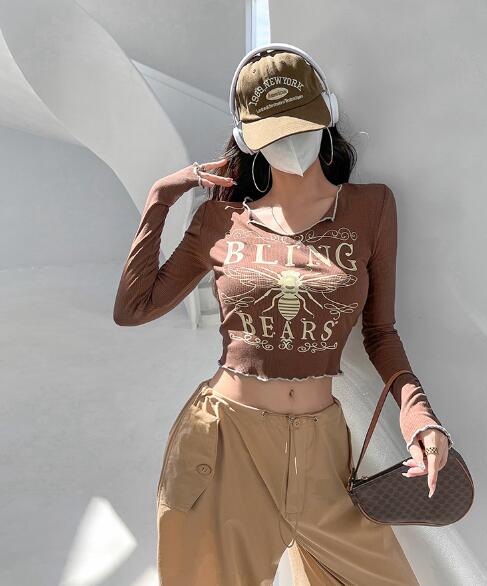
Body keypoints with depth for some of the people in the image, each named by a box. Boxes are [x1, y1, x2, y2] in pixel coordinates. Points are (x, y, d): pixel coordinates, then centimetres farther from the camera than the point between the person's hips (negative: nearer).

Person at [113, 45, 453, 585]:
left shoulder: (371, 206, -1)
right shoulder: (222, 216, -2)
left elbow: (380, 331, 4)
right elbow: (131, 309, 1)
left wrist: (415, 408, -13)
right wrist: (159, 200, -1)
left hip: (320, 444, 2)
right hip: (222, 439, 0)